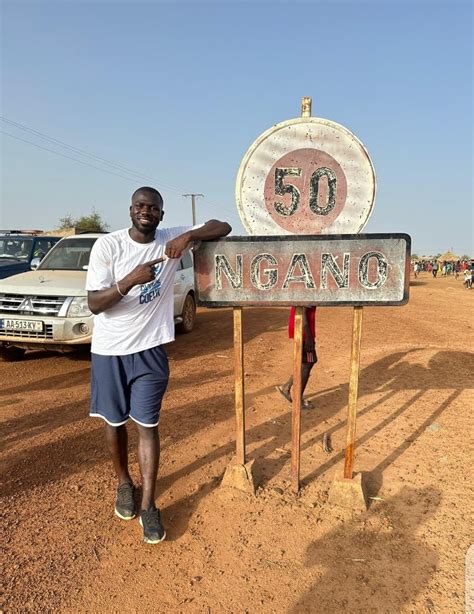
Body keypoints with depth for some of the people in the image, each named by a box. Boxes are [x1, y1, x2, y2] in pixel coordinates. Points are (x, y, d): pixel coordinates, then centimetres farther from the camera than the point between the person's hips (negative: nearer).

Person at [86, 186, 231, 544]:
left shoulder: (171, 239, -5)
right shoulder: (108, 245, -10)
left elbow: (223, 227, -6)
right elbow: (94, 304, -14)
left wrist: (189, 236, -25)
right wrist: (129, 280, -31)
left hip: (150, 350, 0)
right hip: (109, 350, 0)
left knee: (148, 426, 2)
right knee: (115, 422, 14)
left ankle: (149, 505, 16)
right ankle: (124, 483, 39)